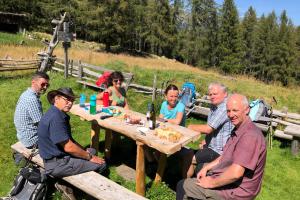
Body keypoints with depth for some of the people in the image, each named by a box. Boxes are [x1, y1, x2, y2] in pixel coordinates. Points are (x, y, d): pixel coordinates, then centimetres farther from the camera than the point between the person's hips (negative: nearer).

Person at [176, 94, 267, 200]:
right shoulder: (238, 130, 6)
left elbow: (235, 173, -35)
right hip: (226, 178, 10)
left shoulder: (250, 135, -28)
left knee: (182, 186, -5)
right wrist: (206, 167, 5)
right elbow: (226, 156, 16)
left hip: (235, 190, -10)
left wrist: (211, 183, -20)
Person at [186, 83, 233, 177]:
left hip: (219, 151, -9)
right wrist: (205, 141, 6)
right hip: (211, 146, 9)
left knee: (192, 159, -9)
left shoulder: (225, 108, -23)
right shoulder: (214, 106, 9)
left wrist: (191, 127, -10)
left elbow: (208, 129, -26)